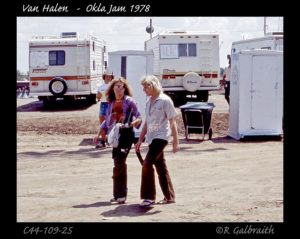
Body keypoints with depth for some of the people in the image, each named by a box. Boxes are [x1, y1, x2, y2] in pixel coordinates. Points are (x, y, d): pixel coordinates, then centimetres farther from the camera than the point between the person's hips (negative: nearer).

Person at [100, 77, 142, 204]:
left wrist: (135, 122, -22)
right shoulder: (111, 103, 14)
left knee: (119, 163, -11)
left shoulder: (129, 101, -1)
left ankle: (120, 194, -4)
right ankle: (120, 194, 15)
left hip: (126, 134, -5)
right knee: (119, 164, 7)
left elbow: (138, 116, -1)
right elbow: (107, 120, 22)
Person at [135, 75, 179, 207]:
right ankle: (169, 197, 21)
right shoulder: (149, 101, 12)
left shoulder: (165, 100, -10)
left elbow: (172, 122, -10)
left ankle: (148, 196, -9)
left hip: (161, 137, -8)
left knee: (147, 164, -16)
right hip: (151, 138, 8)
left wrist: (175, 141, -13)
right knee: (161, 167, 12)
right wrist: (140, 140, 19)